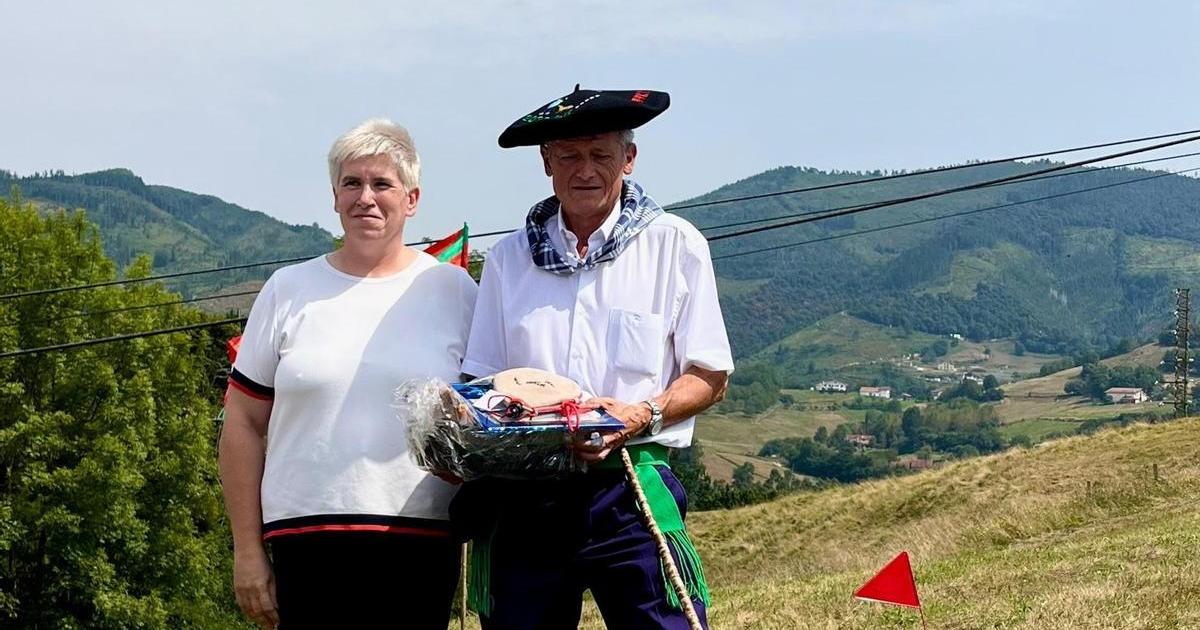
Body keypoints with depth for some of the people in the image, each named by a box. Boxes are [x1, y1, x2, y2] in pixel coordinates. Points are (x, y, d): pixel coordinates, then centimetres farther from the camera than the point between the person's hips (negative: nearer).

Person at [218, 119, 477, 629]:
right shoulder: (289, 291, 9)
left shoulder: (454, 291, 8)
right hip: (307, 542, 0)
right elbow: (244, 425, 10)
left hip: (421, 543, 0)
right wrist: (248, 551, 5)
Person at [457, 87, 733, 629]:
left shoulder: (674, 245, 7)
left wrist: (644, 415, -13)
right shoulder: (508, 259, 14)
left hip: (630, 485, -2)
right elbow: (481, 384, 15)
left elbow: (709, 378, 5)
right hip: (522, 496, 2)